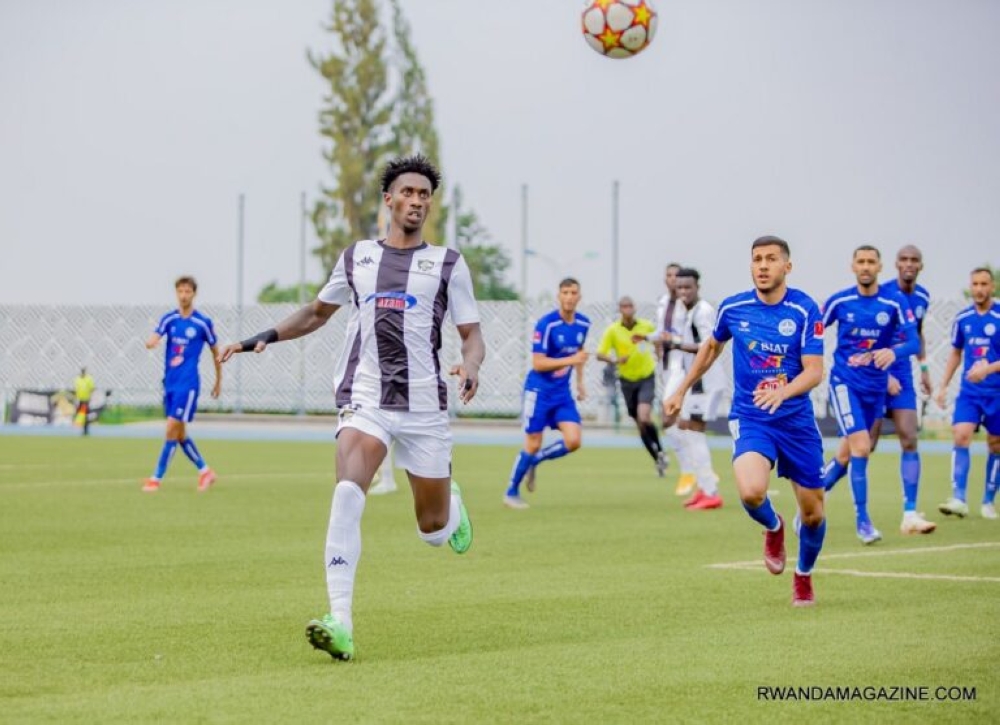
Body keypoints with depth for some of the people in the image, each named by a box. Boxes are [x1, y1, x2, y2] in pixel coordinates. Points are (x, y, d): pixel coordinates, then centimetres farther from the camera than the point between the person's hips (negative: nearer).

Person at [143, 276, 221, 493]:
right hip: (169, 383, 5)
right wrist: (150, 342, -35)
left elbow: (215, 351, 7)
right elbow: (154, 339, -10)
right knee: (179, 433, 10)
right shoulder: (169, 319, 5)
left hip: (188, 383, -5)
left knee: (172, 429, -11)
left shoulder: (203, 322, -4)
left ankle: (157, 478, -8)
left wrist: (219, 380, 13)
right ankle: (205, 471, 25)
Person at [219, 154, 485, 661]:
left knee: (433, 531, 8)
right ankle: (340, 624, -33)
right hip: (365, 400, 0)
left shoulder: (447, 264, 6)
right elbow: (318, 312, 27)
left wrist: (469, 367, -18)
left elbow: (472, 335, 4)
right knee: (347, 492, -27)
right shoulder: (356, 257, 12)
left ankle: (452, 507, 49)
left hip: (425, 406, 0)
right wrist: (265, 338, 13)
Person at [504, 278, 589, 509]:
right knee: (533, 445, -1)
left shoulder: (583, 324, 1)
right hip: (539, 391, -5)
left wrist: (580, 382, 18)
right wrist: (570, 360, -28)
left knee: (573, 441, -9)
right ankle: (511, 492, 18)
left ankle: (534, 462, 17)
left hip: (562, 392, 5)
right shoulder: (546, 324, -18)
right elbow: (538, 363, -21)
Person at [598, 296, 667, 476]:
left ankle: (660, 452, 0)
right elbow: (600, 354, -11)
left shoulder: (646, 325, -6)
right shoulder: (613, 330, -8)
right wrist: (615, 360, -28)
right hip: (627, 380, 2)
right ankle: (658, 460, 23)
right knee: (640, 424, 8)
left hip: (647, 377, -2)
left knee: (644, 418, -21)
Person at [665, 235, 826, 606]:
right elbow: (712, 347, 19)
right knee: (751, 491, -28)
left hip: (796, 419, 0)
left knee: (812, 512, 6)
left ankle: (804, 576, 37)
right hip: (750, 419, 0)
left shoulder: (805, 309, -10)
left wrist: (783, 391, -35)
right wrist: (682, 390, 23)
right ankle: (773, 528, 10)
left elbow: (814, 371, -15)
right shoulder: (733, 308, -2)